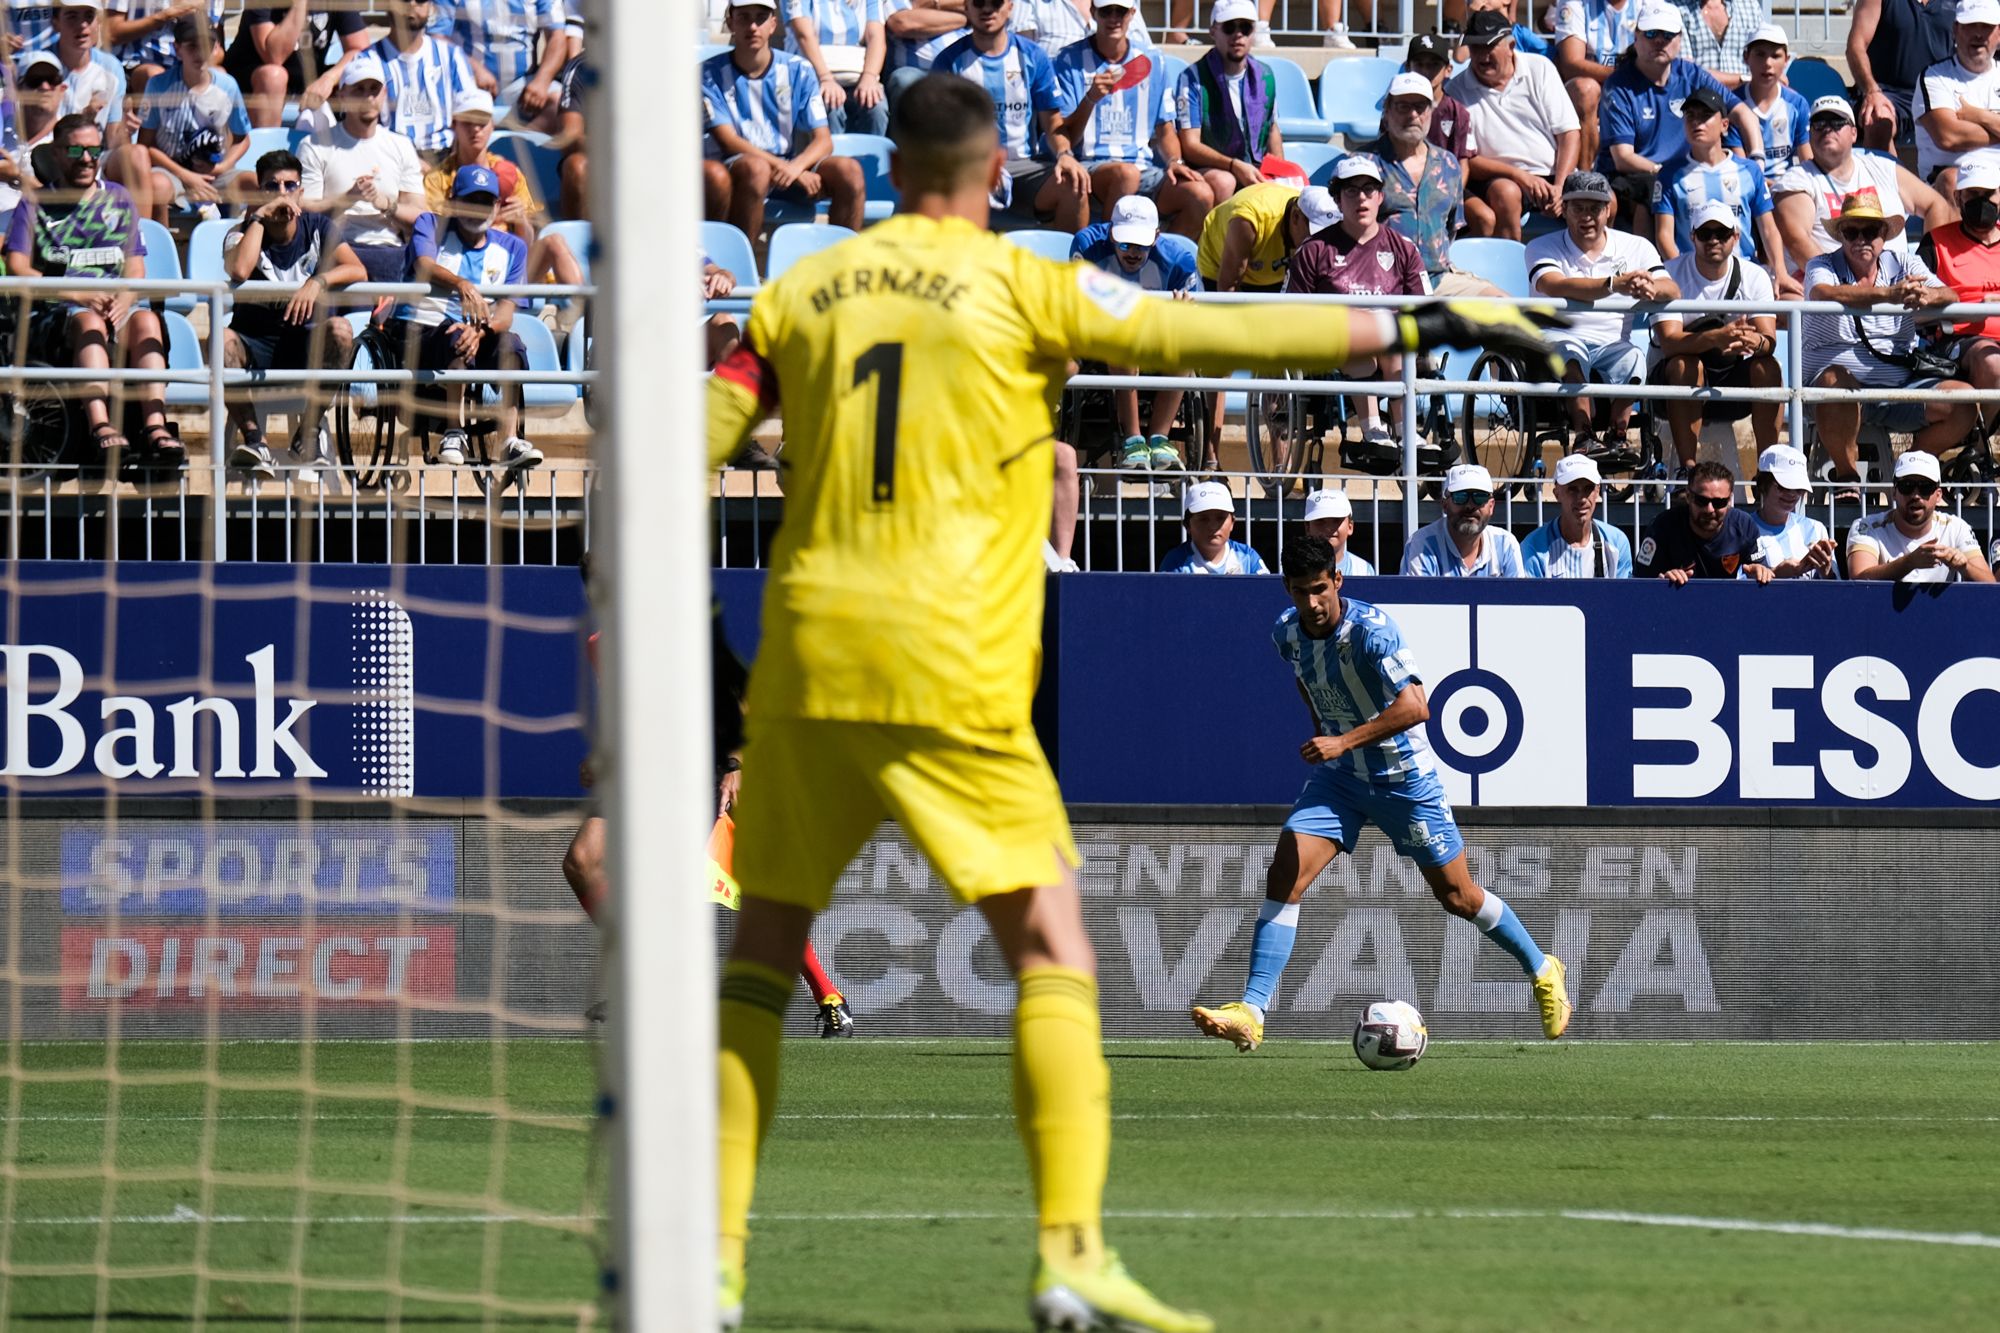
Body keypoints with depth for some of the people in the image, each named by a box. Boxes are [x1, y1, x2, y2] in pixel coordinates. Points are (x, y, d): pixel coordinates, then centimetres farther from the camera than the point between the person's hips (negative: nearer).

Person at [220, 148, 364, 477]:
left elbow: (357, 271, -11)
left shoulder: (318, 227, 3)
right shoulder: (243, 232, -1)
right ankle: (253, 440, -30)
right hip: (256, 342, -1)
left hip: (307, 342, 1)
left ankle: (309, 433, -16)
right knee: (222, 340, -34)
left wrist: (318, 281, -30)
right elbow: (238, 271, -25)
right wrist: (260, 217, -17)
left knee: (340, 330, -32)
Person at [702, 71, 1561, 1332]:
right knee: (1054, 954, 0)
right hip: (949, 678, -4)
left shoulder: (802, 293, 11)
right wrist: (1415, 327, -3)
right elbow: (1205, 335, -6)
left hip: (805, 661, 4)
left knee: (760, 956, 13)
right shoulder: (1021, 286, 0)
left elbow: (694, 444, 8)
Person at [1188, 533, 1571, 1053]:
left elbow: (1414, 706, -34)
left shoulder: (1371, 629, -25)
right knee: (1283, 878, -14)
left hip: (1404, 777, -5)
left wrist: (1344, 741, -38)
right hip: (1338, 777, 5)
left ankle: (1542, 971, 31)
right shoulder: (1286, 633, -5)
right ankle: (1251, 1013, -16)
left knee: (1458, 896, 7)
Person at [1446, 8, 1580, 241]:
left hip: (1553, 175, 2)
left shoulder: (1540, 69, 6)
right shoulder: (1456, 90, 1)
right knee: (1505, 192, -36)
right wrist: (1520, 176, -17)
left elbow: (1569, 133, 3)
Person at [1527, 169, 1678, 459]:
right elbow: (1555, 287, -18)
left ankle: (1615, 439, -27)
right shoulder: (1542, 248, 5)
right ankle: (1585, 438, -39)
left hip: (1612, 345, 2)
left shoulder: (1636, 247, 12)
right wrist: (1614, 285, -33)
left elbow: (1672, 292, -4)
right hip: (1561, 340, -2)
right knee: (1570, 349, -36)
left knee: (1633, 358, -31)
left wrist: (1650, 289, -31)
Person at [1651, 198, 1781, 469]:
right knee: (1686, 365, -34)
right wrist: (1716, 338, -43)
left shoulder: (1754, 277, -2)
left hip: (1735, 380, 2)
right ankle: (1688, 467, -36)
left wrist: (1755, 341, -42)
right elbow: (1669, 342, -24)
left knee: (1767, 367, -26)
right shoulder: (1672, 275, -10)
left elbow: (1769, 340, -15)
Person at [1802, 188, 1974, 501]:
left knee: (1963, 399, -18)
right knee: (1833, 381, -39)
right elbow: (1823, 294, -21)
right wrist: (1889, 294, -35)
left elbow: (1949, 296, -4)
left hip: (1901, 387, 4)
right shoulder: (1823, 267, 4)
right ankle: (1846, 474, -16)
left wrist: (1927, 297, -31)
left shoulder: (1904, 266, 13)